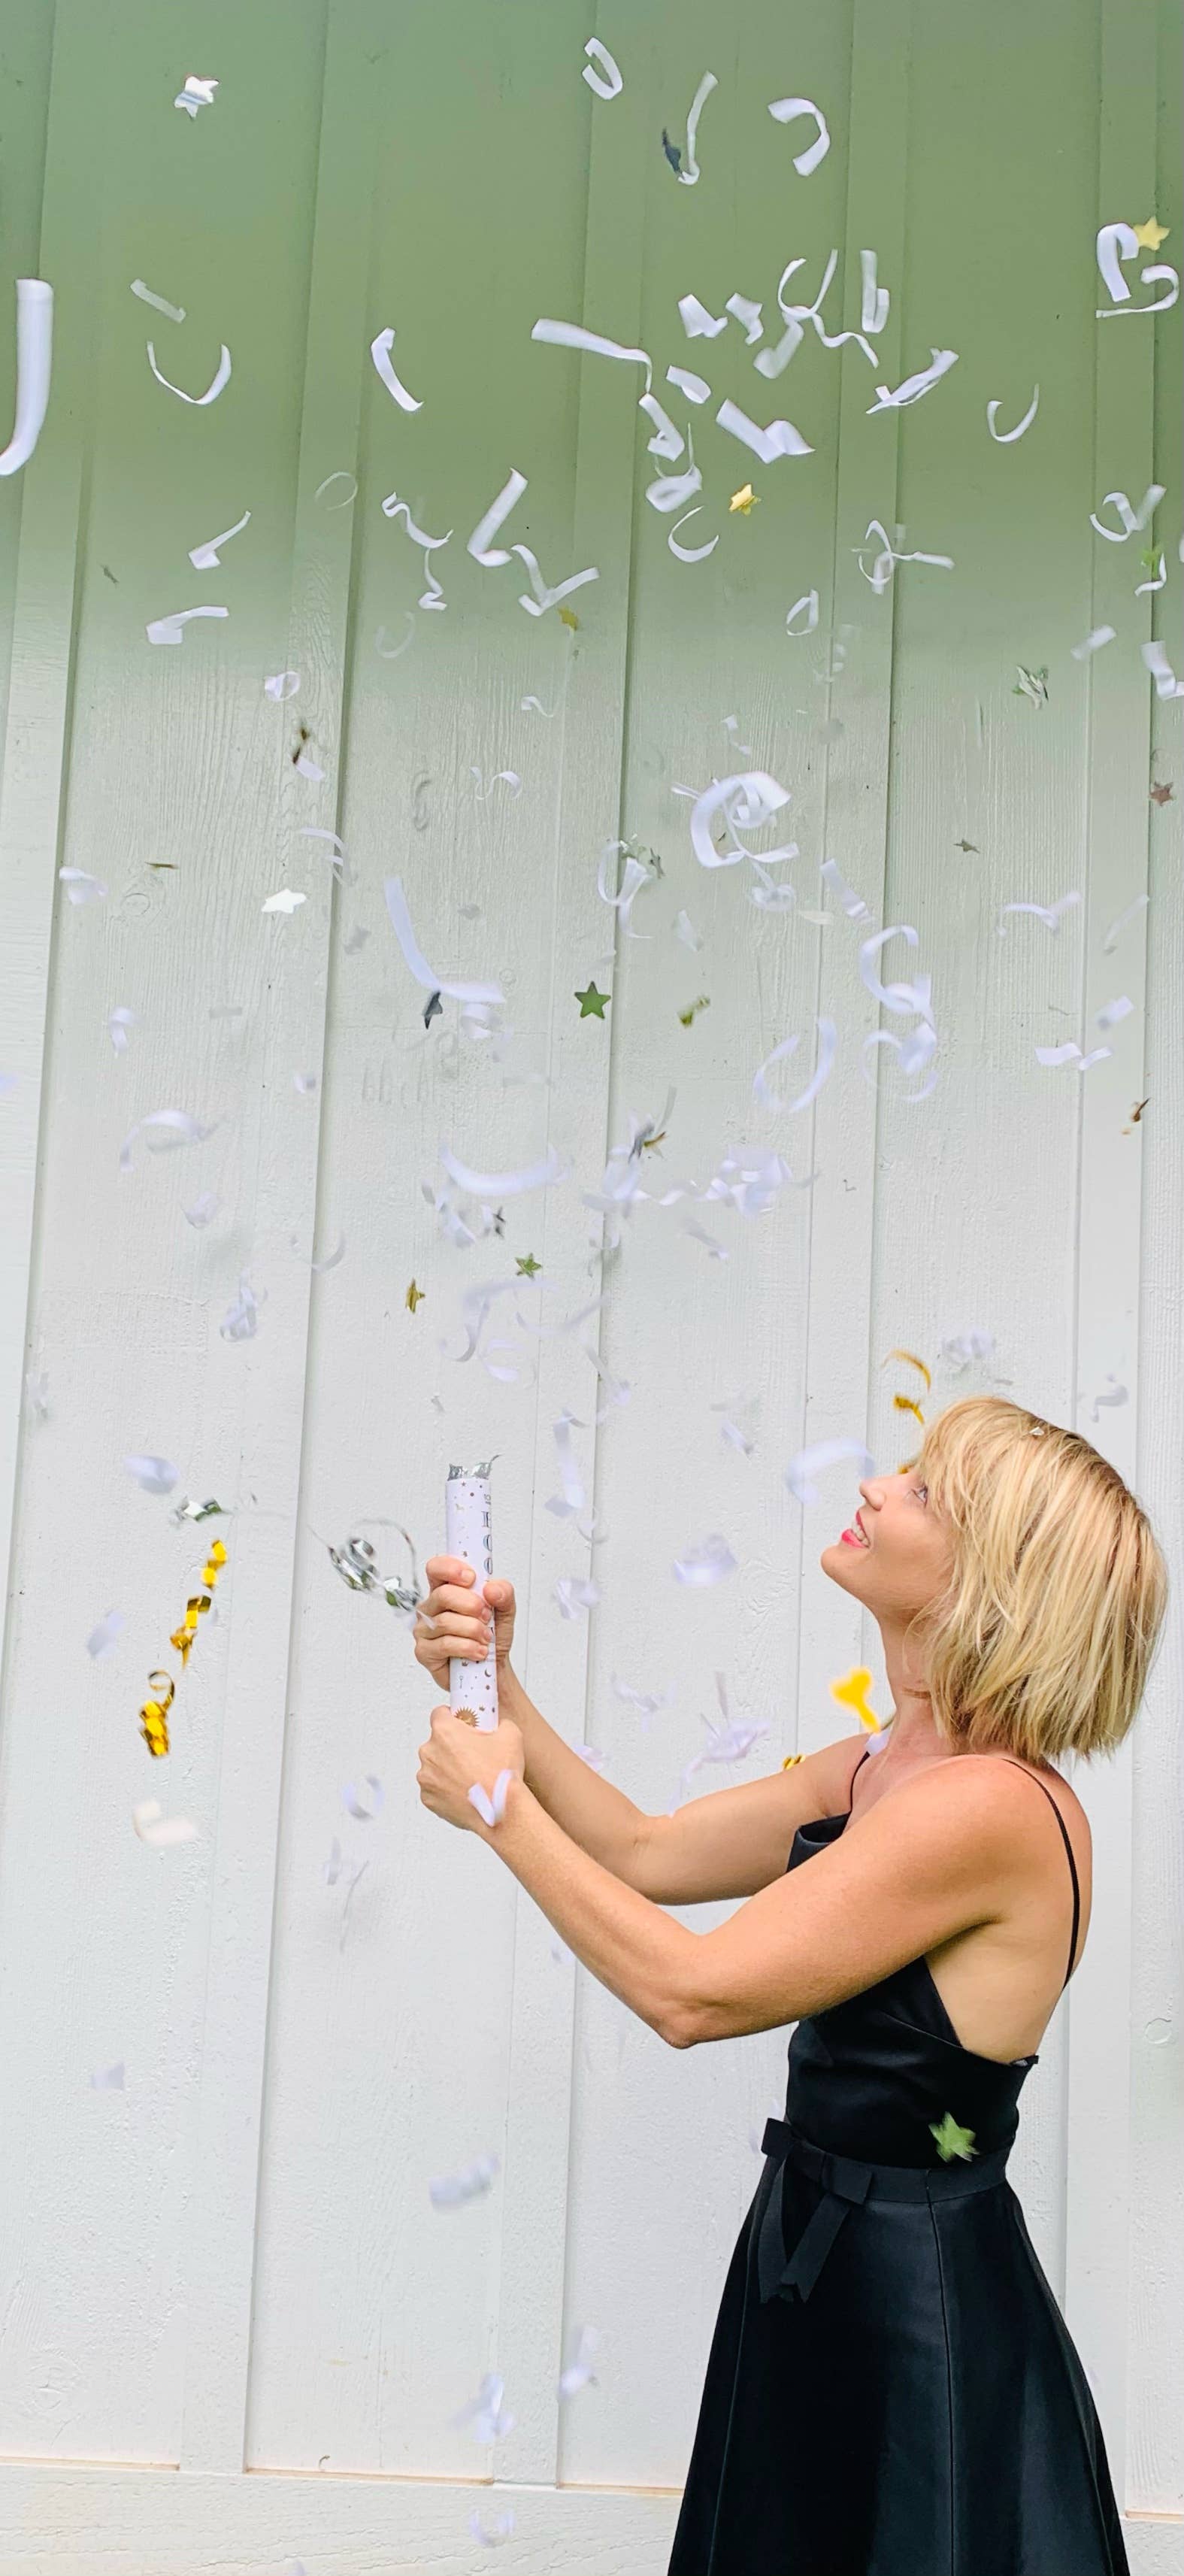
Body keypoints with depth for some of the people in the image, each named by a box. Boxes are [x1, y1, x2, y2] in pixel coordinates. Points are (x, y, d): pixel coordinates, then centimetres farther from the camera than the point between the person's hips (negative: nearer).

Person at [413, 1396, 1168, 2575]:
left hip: (917, 2314, -9)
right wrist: (499, 1688, -2)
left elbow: (691, 1991, -24)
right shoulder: (874, 1772, 3)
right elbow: (645, 1854, 9)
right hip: (816, 2262, 9)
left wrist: (499, 1806, -14)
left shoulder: (995, 1809, -26)